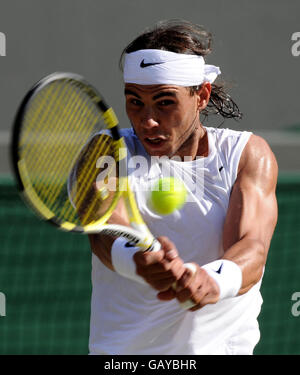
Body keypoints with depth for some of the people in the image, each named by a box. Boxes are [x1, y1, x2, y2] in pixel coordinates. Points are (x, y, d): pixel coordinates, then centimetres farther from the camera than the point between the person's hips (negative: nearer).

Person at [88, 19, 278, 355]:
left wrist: (213, 281, -37)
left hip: (222, 345, 0)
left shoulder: (248, 154, 1)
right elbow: (105, 233, -18)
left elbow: (251, 246, -15)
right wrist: (140, 259, -40)